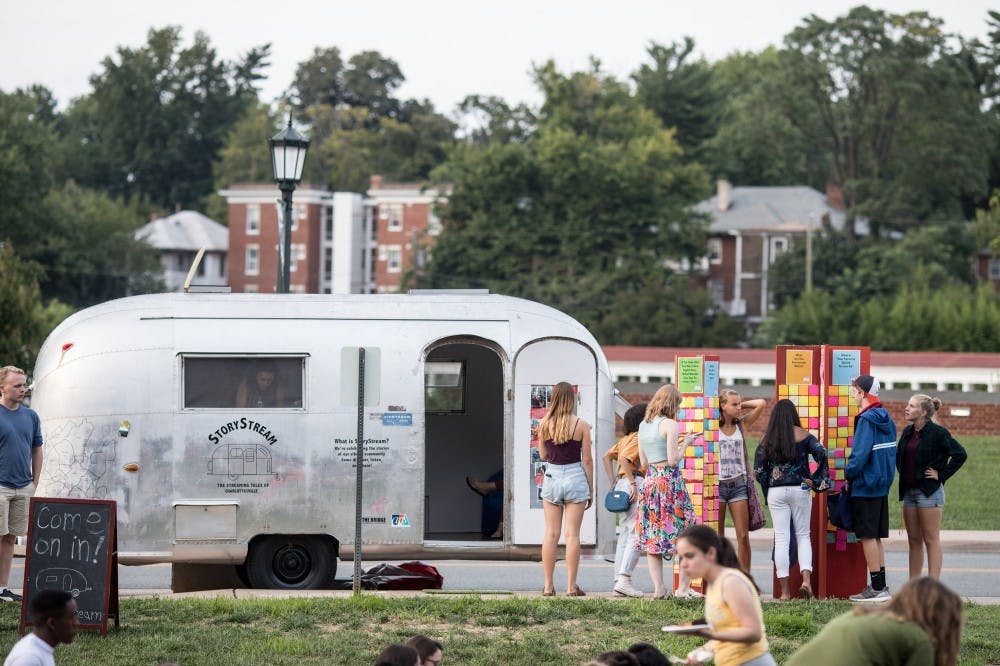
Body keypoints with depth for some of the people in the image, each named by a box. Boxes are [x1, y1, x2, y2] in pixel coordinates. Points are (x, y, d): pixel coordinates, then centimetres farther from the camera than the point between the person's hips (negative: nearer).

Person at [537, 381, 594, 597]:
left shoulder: (544, 424, 0)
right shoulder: (581, 425, -6)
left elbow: (543, 455, 10)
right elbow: (587, 460, -3)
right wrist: (591, 489, 4)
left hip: (551, 477, 2)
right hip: (575, 477, -2)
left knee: (551, 533, 7)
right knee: (572, 534, -1)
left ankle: (548, 585, 6)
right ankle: (571, 586, -3)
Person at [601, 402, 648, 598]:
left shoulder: (626, 439, 18)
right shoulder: (639, 438, -8)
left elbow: (607, 457, 19)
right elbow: (624, 458, -21)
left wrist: (613, 481, 15)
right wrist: (633, 483, -20)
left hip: (622, 485, 10)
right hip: (636, 484, -10)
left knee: (625, 534, 11)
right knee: (636, 534, -10)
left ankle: (619, 580, 9)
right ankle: (624, 578, -19)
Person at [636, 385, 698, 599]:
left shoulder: (643, 425, 10)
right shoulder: (669, 424, -10)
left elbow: (644, 462, 14)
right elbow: (673, 460, -15)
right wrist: (685, 443, 1)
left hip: (650, 480, 6)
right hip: (670, 481, -6)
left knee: (652, 537, 7)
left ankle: (658, 589, 2)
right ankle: (684, 587, 1)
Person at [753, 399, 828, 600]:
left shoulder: (767, 438, 3)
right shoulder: (803, 434, -1)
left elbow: (758, 470, 1)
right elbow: (821, 454, -13)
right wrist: (816, 481, -5)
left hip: (776, 491, 1)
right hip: (800, 490, -1)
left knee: (781, 539, 3)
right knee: (803, 535, 10)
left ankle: (784, 591, 2)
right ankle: (806, 578, -11)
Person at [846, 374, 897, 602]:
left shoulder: (866, 420, -17)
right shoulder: (886, 419, 10)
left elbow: (860, 454, -22)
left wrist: (849, 475, -8)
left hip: (865, 487, -9)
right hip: (882, 485, 9)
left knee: (868, 536, -3)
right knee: (876, 536, 14)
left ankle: (877, 588, -2)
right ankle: (880, 586, 17)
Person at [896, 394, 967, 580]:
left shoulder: (937, 432, -11)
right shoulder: (908, 432, 11)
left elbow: (960, 454, -17)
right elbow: (899, 457, 28)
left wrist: (941, 474, -14)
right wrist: (902, 474, 13)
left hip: (929, 491, -8)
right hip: (909, 491, 8)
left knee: (931, 539, -5)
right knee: (914, 540, 10)